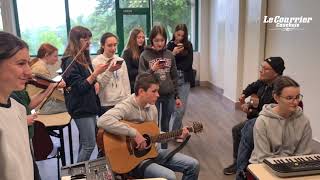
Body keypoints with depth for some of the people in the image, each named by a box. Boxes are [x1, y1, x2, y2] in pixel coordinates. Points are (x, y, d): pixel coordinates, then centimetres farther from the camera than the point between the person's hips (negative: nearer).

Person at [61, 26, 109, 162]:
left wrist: (96, 82, 4)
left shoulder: (84, 57, 12)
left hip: (89, 105, 8)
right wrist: (96, 73, -26)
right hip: (81, 108, -8)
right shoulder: (70, 61, -14)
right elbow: (79, 87, -18)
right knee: (89, 145, -5)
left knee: (84, 143, 14)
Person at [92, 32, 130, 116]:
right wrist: (110, 71, -22)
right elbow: (98, 85, -11)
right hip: (105, 105, -3)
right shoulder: (96, 62, -5)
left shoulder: (121, 61, 7)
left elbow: (126, 84, 10)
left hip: (121, 103, 3)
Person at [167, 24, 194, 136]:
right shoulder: (169, 45, 3)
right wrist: (173, 54, -16)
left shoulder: (188, 46, 5)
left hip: (184, 79, 1)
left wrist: (174, 67, -9)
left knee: (181, 108, -1)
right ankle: (177, 131, 18)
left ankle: (175, 131, 14)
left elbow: (188, 63, -2)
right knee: (175, 107, 1)